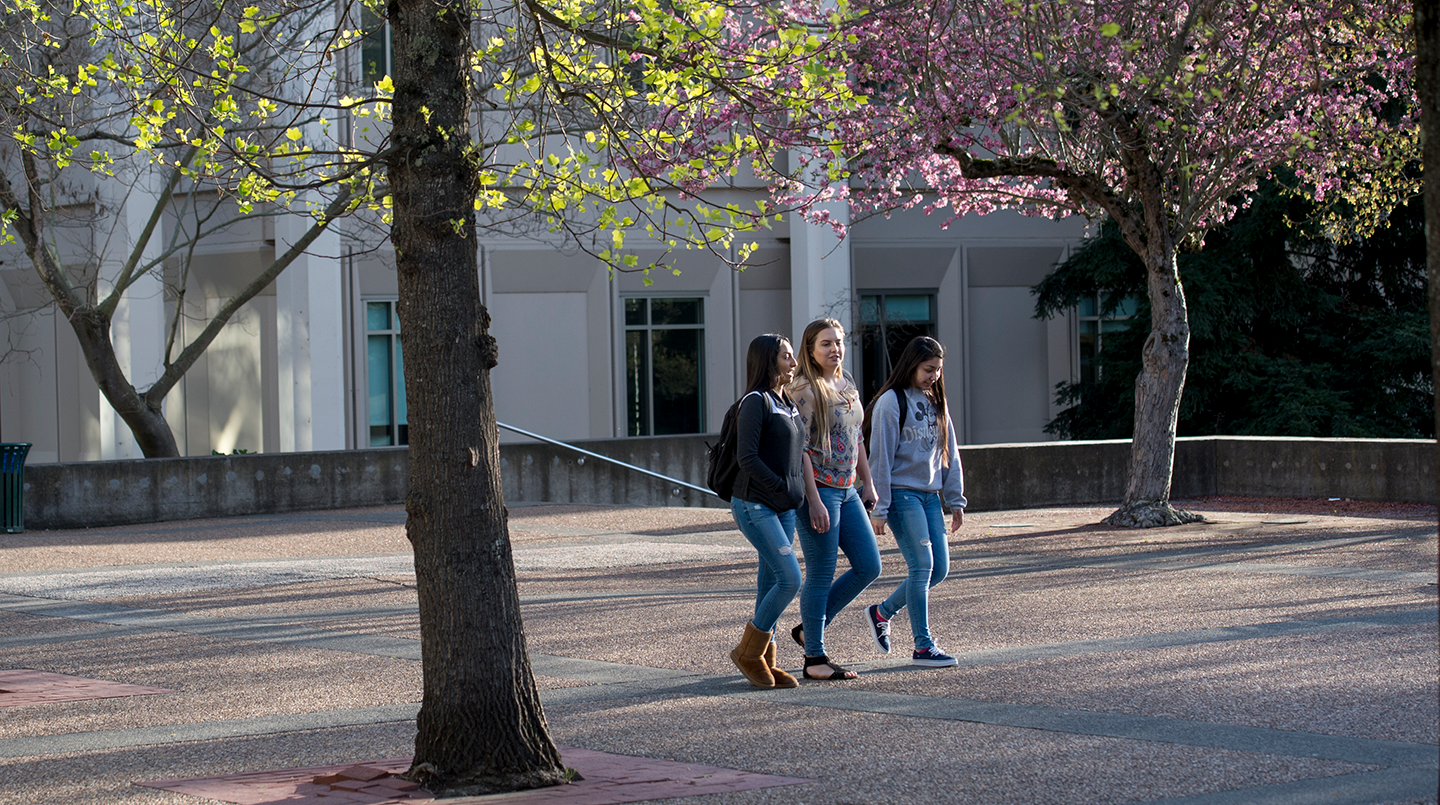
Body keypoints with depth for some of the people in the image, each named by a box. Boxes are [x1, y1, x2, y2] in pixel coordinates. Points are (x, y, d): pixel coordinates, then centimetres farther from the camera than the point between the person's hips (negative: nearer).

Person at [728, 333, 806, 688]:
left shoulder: (788, 403, 15)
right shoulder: (756, 402, -11)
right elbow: (747, 457, -17)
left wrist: (796, 491, 9)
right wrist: (783, 488, -15)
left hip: (784, 508, 8)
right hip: (755, 504, -8)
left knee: (771, 584, 8)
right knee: (790, 579, -14)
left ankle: (765, 661, 12)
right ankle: (748, 652, -1)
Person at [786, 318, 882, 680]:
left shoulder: (848, 386, 13)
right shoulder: (804, 390, -12)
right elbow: (799, 449, -17)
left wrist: (868, 482, 17)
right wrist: (814, 501, -21)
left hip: (846, 490, 9)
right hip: (817, 488, -9)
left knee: (869, 566, 7)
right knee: (820, 575, -4)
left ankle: (809, 628, 18)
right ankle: (814, 658, 4)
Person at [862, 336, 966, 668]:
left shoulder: (935, 403, 14)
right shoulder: (891, 402, -8)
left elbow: (949, 454, 17)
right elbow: (881, 457, -10)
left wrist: (955, 500, 12)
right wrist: (879, 508, -12)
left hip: (929, 496, 7)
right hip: (902, 494, -7)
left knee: (939, 568, 4)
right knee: (922, 566, -11)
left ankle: (881, 612, 22)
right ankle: (923, 646, -5)